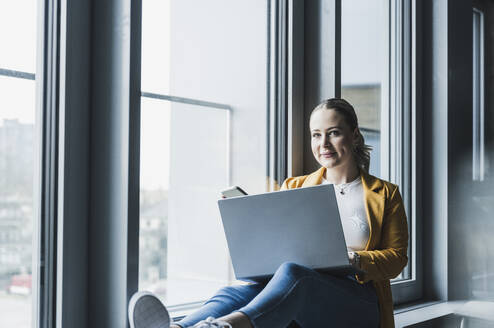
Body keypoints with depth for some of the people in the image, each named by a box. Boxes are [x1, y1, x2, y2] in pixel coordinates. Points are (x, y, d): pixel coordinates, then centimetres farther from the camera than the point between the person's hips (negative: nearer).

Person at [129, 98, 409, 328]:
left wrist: (354, 260, -13)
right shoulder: (294, 188, 23)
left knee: (291, 272, -37)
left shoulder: (385, 195, 15)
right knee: (240, 291, -33)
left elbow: (397, 257, 7)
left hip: (357, 303, -3)